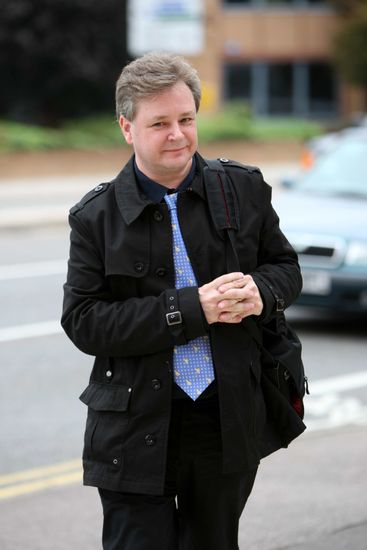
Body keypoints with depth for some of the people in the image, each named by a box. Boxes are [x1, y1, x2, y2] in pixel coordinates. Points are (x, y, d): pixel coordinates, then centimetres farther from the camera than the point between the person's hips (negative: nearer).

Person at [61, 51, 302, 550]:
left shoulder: (245, 190, 4)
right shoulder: (96, 217, -3)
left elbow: (286, 267, 15)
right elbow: (84, 322, -10)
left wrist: (259, 292, -11)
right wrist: (190, 310, -19)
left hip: (230, 427, 3)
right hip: (136, 431, -2)